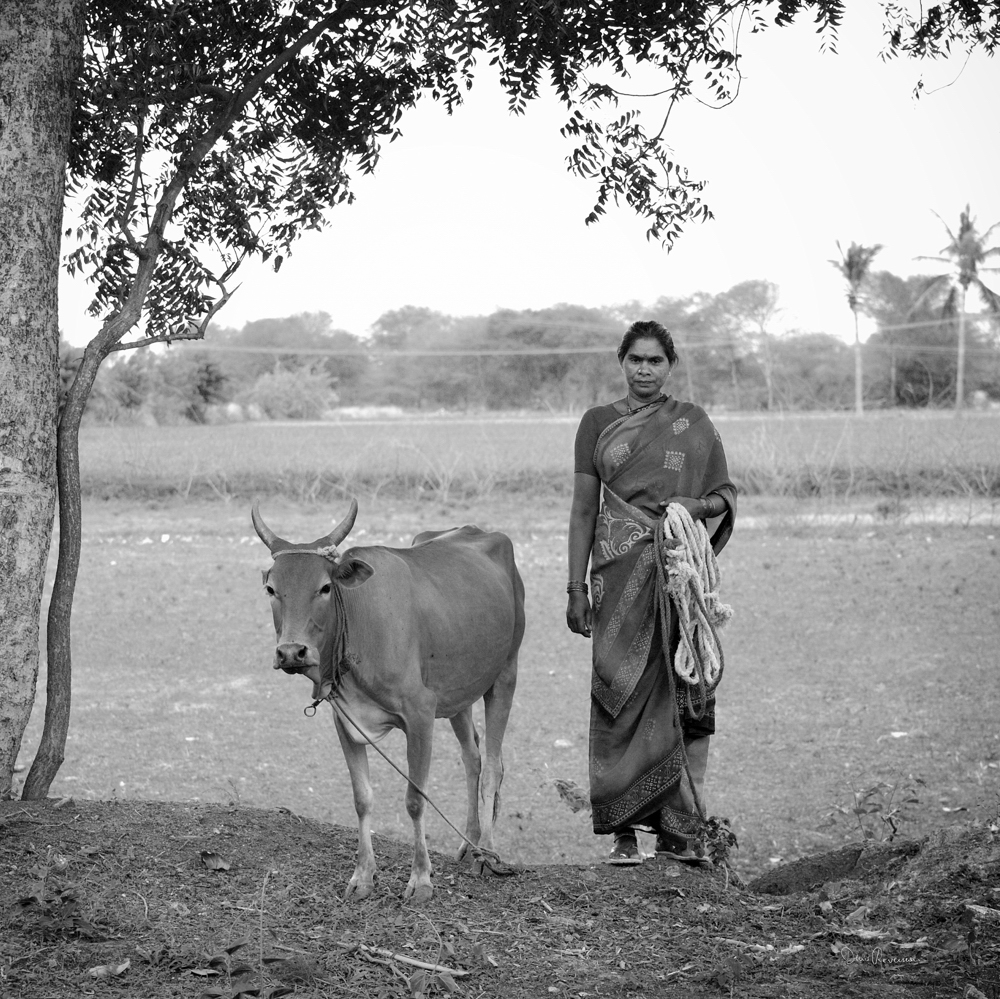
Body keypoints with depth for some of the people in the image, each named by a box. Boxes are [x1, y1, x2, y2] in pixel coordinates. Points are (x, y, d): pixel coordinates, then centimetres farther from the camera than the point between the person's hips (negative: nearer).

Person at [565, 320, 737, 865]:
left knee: (682, 695, -4)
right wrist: (576, 586, 3)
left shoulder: (694, 423, 10)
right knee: (623, 695, -6)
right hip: (621, 573, 0)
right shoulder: (598, 423, 10)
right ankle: (624, 831, -3)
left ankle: (676, 827, 2)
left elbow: (727, 493, 13)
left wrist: (699, 504, -10)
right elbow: (583, 509, 9)